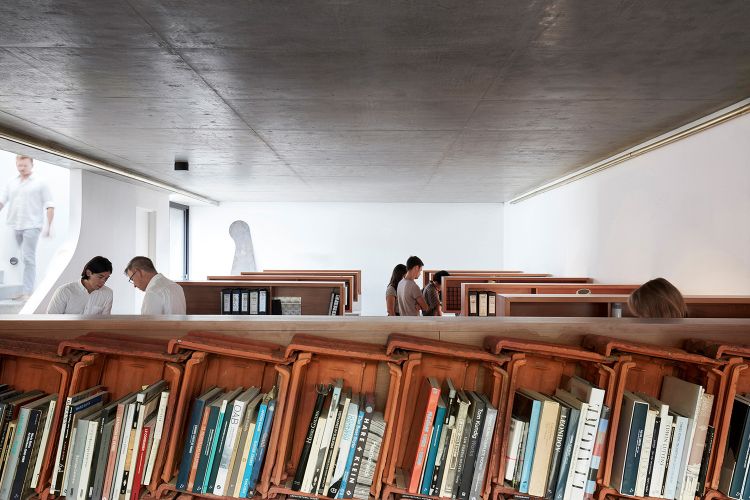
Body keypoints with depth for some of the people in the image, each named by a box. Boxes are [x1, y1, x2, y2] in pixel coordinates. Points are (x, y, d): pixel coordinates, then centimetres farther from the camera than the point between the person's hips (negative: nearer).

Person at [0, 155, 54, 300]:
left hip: (32, 226, -5)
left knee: (28, 258, -10)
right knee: (25, 258, 11)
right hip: (16, 226, 5)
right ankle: (26, 289, 17)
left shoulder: (40, 183, 0)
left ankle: (27, 292, -11)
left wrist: (48, 225, -12)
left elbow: (50, 205, -4)